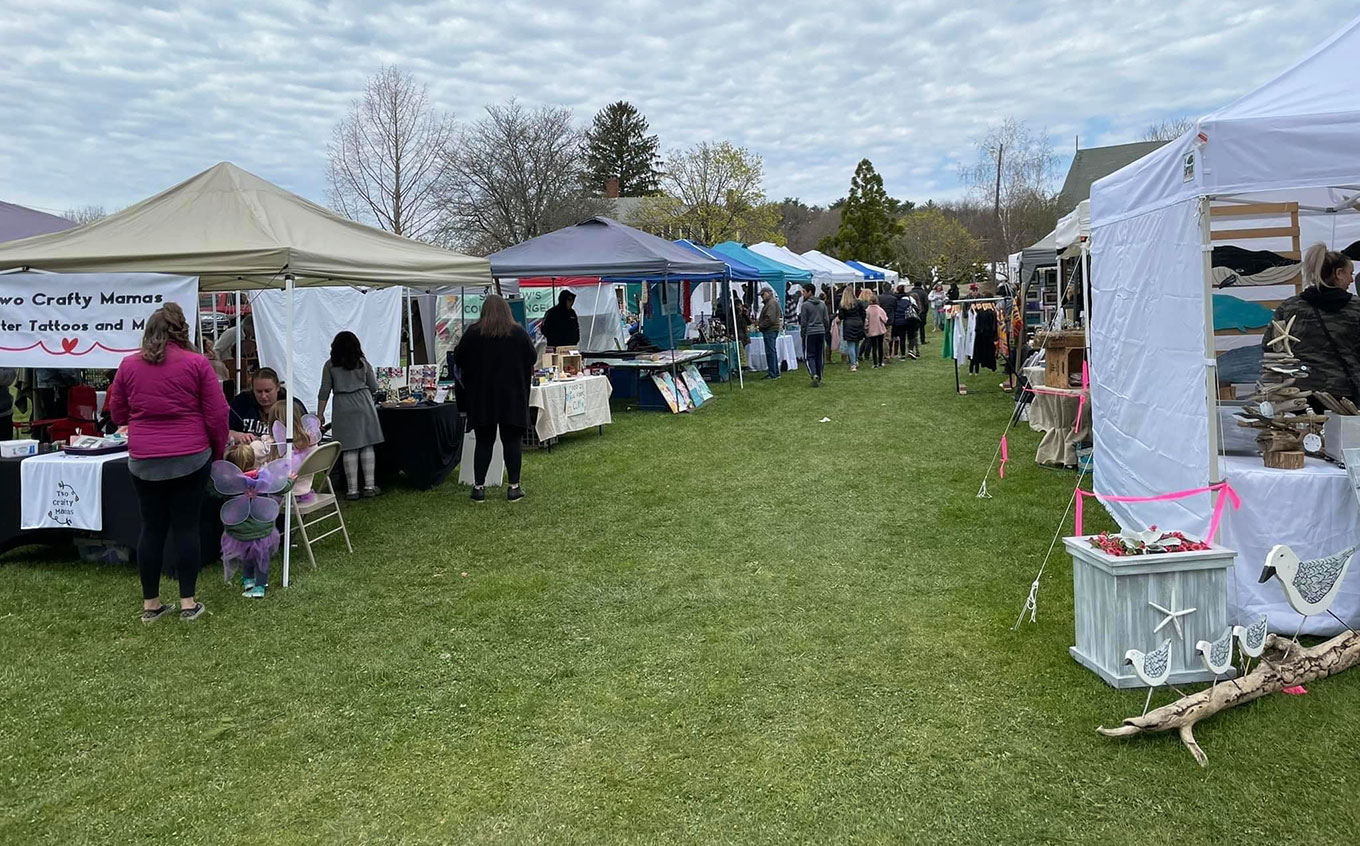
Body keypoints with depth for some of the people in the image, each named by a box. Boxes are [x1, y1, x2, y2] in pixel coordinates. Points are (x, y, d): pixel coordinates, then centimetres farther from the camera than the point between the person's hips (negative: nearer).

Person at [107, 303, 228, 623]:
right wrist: (218, 450, 8)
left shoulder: (129, 365, 3)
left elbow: (118, 414, 13)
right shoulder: (196, 363, -5)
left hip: (144, 461, 2)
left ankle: (150, 603, 18)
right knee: (186, 528, 4)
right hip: (191, 458, -2)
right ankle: (187, 601, 9)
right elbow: (217, 413, -4)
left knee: (152, 529, 10)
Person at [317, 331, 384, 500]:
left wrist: (320, 413, 8)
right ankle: (369, 486, 5)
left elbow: (324, 391, 1)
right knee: (367, 446, 5)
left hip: (343, 408, -1)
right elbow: (374, 388, 11)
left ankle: (352, 489, 0)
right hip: (364, 404, 1)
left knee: (349, 449, -1)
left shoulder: (330, 365, 4)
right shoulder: (363, 363, 7)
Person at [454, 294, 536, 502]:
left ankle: (479, 487, 8)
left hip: (482, 397, 1)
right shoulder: (518, 332, -4)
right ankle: (514, 487, 6)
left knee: (484, 442, 8)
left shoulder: (473, 333, -4)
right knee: (511, 442, 5)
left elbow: (458, 358, 4)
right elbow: (532, 359, 3)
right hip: (512, 396, 0)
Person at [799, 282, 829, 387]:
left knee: (810, 355, 2)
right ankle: (819, 378, 12)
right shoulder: (822, 304, 8)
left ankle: (814, 374, -18)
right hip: (821, 332, 5)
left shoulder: (805, 305, -9)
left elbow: (803, 322, -8)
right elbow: (827, 320, 9)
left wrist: (803, 334, 3)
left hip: (810, 332, -5)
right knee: (820, 356, 10)